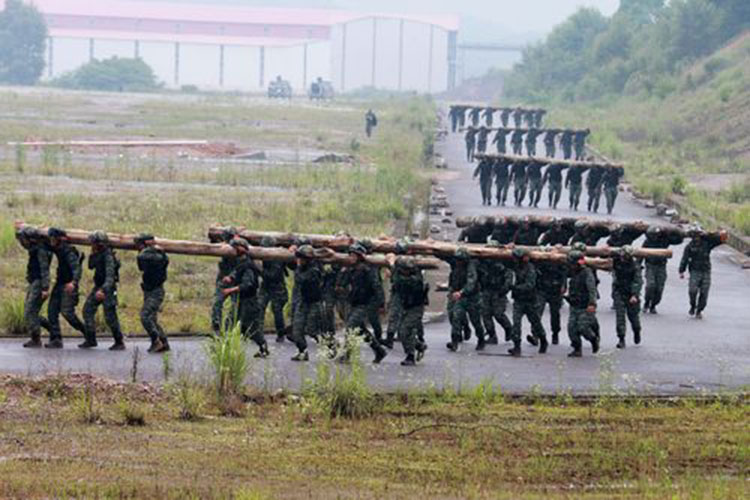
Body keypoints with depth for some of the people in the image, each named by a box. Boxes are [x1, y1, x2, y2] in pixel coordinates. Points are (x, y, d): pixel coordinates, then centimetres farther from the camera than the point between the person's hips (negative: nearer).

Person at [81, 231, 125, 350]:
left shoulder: (108, 256, -21)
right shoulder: (98, 254, 7)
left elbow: (110, 276, -29)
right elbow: (91, 266, 20)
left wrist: (103, 290, -42)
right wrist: (92, 255, 0)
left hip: (108, 288, -9)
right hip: (98, 287, 9)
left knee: (110, 317, -7)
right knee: (87, 310, 5)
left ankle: (120, 342, 3)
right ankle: (90, 340, 11)